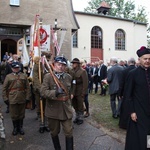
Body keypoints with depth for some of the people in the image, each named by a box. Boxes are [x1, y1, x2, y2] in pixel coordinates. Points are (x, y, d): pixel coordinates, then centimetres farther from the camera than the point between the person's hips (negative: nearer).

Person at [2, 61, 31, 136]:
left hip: (22, 100, 1)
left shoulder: (23, 76, 4)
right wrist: (5, 98, -2)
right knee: (14, 115, 10)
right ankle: (15, 128, 29)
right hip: (12, 100, -1)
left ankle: (20, 127, 30)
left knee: (21, 115, 13)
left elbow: (27, 88, 4)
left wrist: (27, 98, 0)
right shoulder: (8, 76, 1)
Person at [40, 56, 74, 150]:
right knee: (54, 132, 16)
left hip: (66, 109, 2)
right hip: (53, 109, -2)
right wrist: (55, 93, -32)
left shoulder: (69, 77, 5)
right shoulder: (48, 77, -9)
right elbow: (43, 92, -19)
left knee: (69, 132, 5)